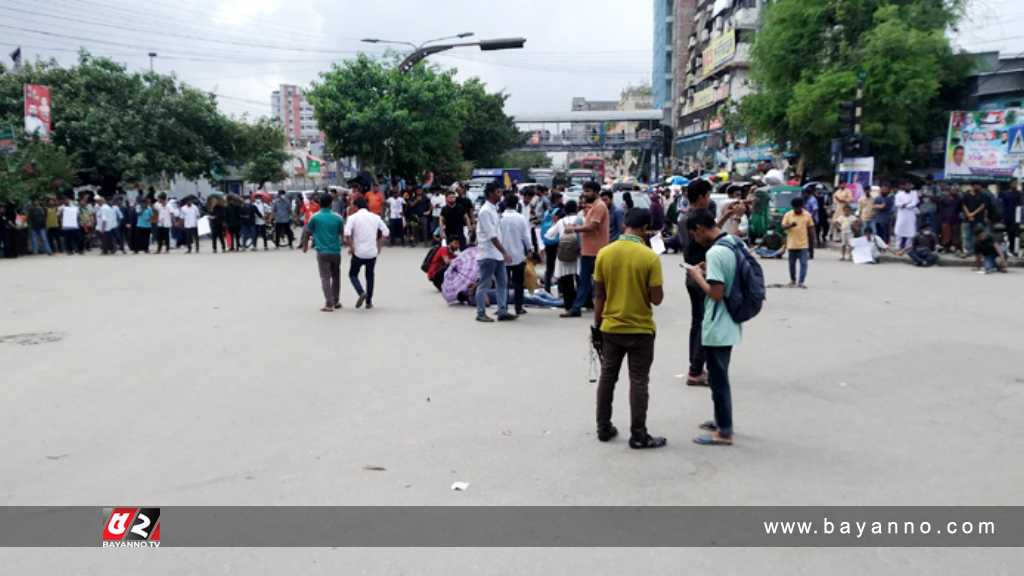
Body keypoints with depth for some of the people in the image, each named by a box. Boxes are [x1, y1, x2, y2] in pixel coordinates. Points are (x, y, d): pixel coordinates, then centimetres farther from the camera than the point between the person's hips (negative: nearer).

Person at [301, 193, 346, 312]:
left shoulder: (315, 217, -3)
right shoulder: (338, 217, 0)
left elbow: (307, 233, 6)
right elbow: (343, 233, 6)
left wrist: (305, 246, 22)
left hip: (322, 252, -2)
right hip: (336, 251, 2)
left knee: (325, 278, 0)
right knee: (336, 276, 18)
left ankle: (329, 304, -8)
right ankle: (336, 301, 26)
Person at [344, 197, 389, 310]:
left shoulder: (353, 217, -5)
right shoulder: (375, 217, 6)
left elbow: (347, 234, -18)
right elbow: (385, 232, 5)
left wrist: (351, 247, -6)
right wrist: (378, 244, 13)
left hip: (358, 252, -3)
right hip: (372, 252, 3)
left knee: (353, 274, 14)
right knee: (370, 276, 15)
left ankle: (361, 292, -10)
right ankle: (369, 302, 17)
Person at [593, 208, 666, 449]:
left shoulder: (604, 253, -4)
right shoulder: (650, 257, -15)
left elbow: (599, 295, 1)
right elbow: (657, 299, -13)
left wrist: (597, 324, 11)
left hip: (611, 327, 4)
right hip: (640, 329, -3)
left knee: (607, 377, 15)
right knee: (638, 382, 5)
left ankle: (604, 428, 23)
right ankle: (638, 436, 11)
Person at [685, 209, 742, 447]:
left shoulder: (715, 252, -23)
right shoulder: (737, 244, 6)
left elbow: (716, 293, -25)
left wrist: (698, 276, -11)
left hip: (717, 328, -9)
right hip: (729, 325, 9)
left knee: (718, 379, 2)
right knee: (720, 377, 21)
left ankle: (724, 432, 11)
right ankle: (721, 420, 33)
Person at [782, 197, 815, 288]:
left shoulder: (807, 215, 1)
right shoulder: (788, 215, -1)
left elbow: (811, 228, 7)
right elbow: (783, 227, -6)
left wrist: (812, 241, 5)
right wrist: (790, 225, -27)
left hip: (803, 244, -1)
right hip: (792, 244, 1)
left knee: (803, 263, -8)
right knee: (792, 263, 11)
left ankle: (801, 282, -6)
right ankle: (793, 280, 27)